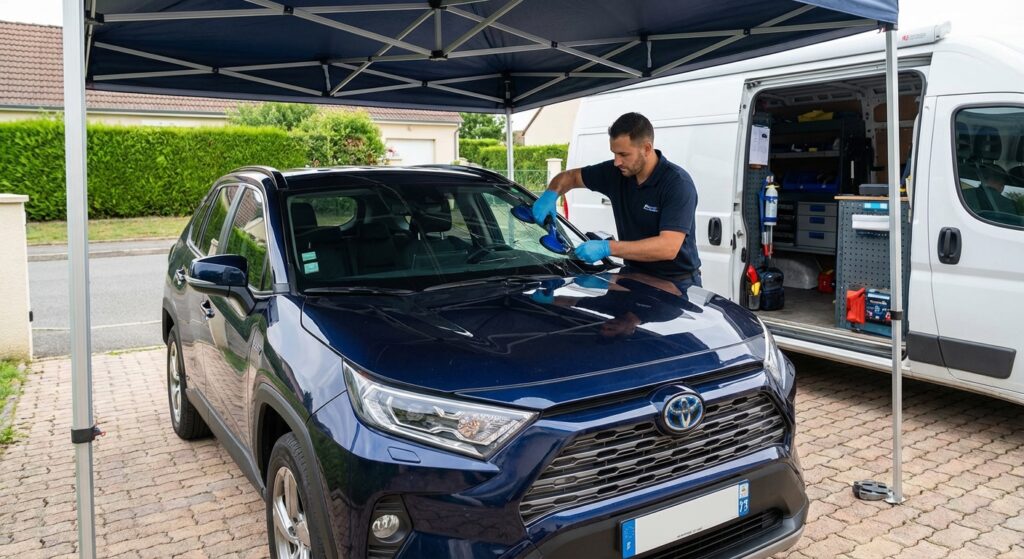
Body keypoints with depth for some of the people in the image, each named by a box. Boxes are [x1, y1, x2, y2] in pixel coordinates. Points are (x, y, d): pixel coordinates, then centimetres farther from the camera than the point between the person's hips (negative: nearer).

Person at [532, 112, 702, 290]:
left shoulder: (678, 183, -18)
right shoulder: (616, 172, 0)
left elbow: (668, 247, -28)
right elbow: (570, 177, 14)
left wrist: (607, 248, -31)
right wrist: (550, 195, -9)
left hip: (676, 284, -5)